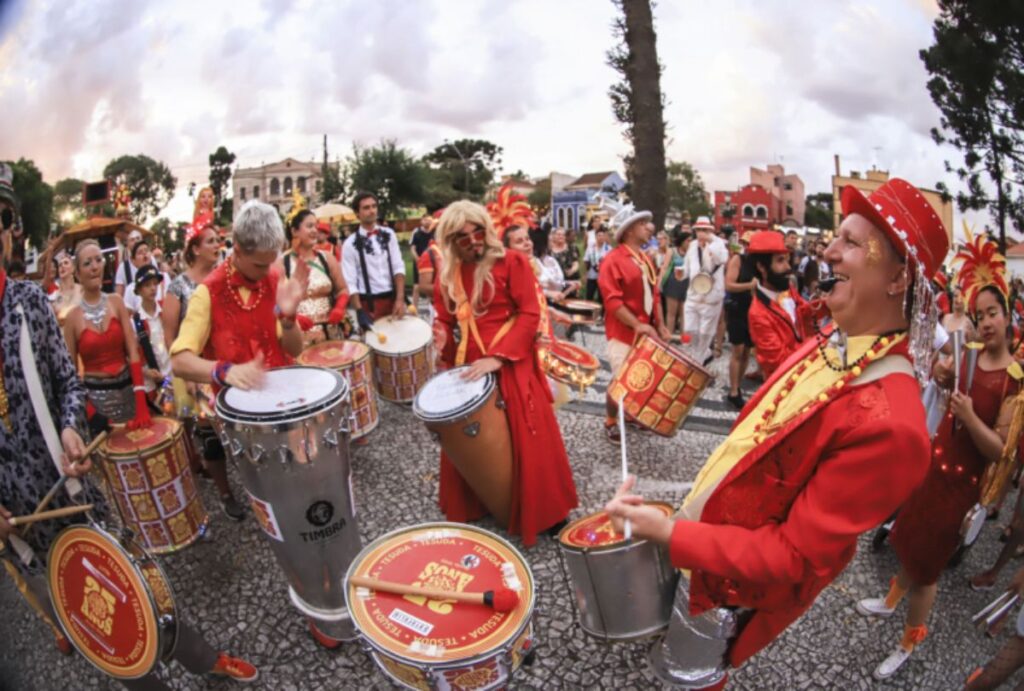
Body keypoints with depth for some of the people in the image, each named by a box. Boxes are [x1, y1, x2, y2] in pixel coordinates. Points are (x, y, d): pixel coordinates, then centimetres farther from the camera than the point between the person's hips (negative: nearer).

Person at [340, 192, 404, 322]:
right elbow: (350, 282, -7)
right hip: (369, 303, -3)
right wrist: (360, 313, -16)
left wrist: (400, 299, -9)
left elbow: (398, 267, 3)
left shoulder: (388, 235, 5)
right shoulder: (350, 243, -5)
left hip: (393, 299, 3)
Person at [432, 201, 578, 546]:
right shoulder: (449, 275, 9)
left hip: (512, 364, -4)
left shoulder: (511, 262, -6)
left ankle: (544, 511, 20)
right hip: (467, 367, 5)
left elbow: (530, 314, -13)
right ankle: (468, 507, 34)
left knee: (529, 440, 2)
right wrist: (444, 341, -10)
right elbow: (446, 320, 14)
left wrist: (498, 357, -21)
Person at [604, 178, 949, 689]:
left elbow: (795, 556, -30)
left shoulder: (888, 421, -34)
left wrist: (668, 532, -32)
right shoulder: (829, 345, -8)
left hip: (735, 583, -6)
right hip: (708, 525, 7)